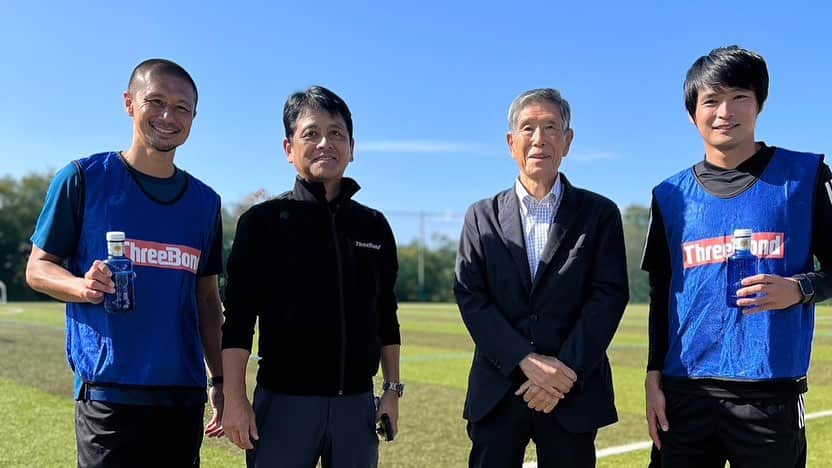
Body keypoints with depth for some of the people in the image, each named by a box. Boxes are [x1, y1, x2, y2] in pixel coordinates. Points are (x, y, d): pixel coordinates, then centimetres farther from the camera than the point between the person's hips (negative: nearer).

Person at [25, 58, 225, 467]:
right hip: (109, 390, -4)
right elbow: (38, 267, 2)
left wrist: (219, 380, 11)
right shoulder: (83, 179, 0)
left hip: (184, 391, 4)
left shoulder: (204, 201, 11)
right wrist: (82, 286, -19)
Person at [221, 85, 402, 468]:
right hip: (284, 401, -3)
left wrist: (392, 389, 10)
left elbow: (385, 317, 13)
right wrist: (233, 396, -11)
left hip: (357, 403, 4)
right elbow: (238, 315, -5)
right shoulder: (264, 221, -2)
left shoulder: (374, 226, 9)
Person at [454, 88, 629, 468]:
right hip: (497, 392, 1)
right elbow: (470, 298, -1)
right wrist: (527, 361, -13)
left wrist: (566, 371, -13)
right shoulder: (482, 217, 8)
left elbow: (609, 295, -3)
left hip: (572, 393, 0)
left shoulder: (599, 214, 5)